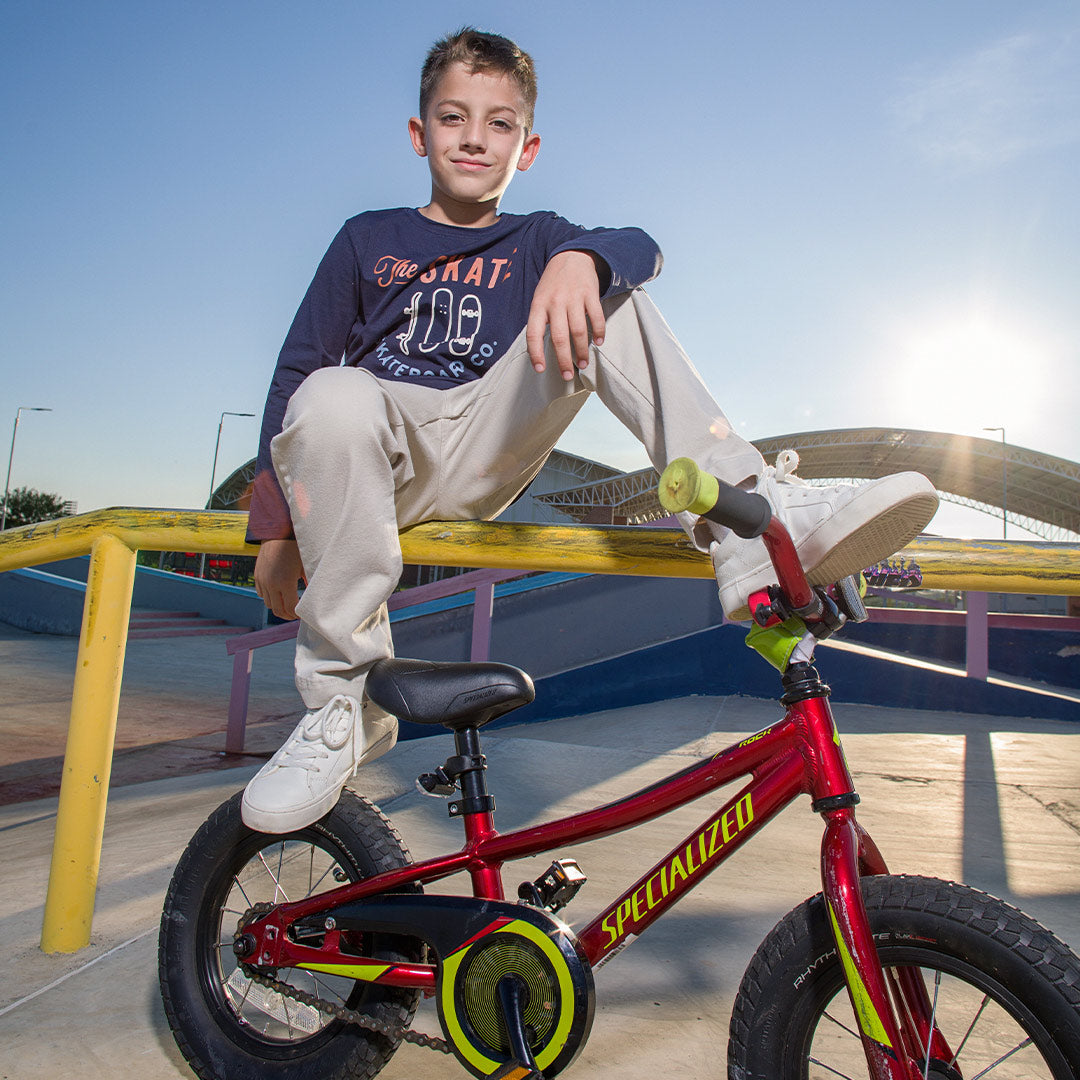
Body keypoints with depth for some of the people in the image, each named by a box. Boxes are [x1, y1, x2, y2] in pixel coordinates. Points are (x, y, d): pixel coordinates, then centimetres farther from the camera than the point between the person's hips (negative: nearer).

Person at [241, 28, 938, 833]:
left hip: (484, 456, 1)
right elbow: (297, 368, 5)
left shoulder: (535, 242, 15)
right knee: (332, 397, -36)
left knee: (606, 296, -12)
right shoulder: (368, 239, 13)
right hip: (382, 457, -1)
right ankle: (344, 704, -22)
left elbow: (641, 247, -7)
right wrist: (276, 521, -5)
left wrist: (578, 260, -32)